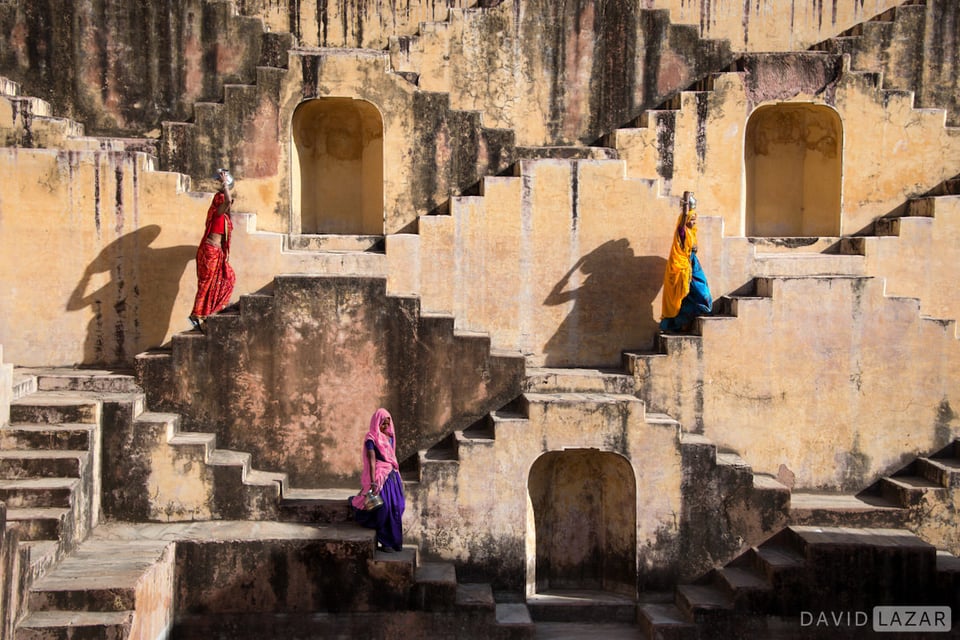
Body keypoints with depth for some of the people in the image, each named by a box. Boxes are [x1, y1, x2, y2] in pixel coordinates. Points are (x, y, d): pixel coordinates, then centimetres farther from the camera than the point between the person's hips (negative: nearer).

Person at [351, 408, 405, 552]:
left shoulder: (390, 436, 10)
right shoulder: (372, 439, -11)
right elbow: (372, 462, -18)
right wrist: (373, 483, -24)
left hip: (393, 475, 7)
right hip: (380, 476, -7)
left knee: (396, 508, 5)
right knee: (383, 509, -5)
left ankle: (395, 541, 18)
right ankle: (385, 542, 8)